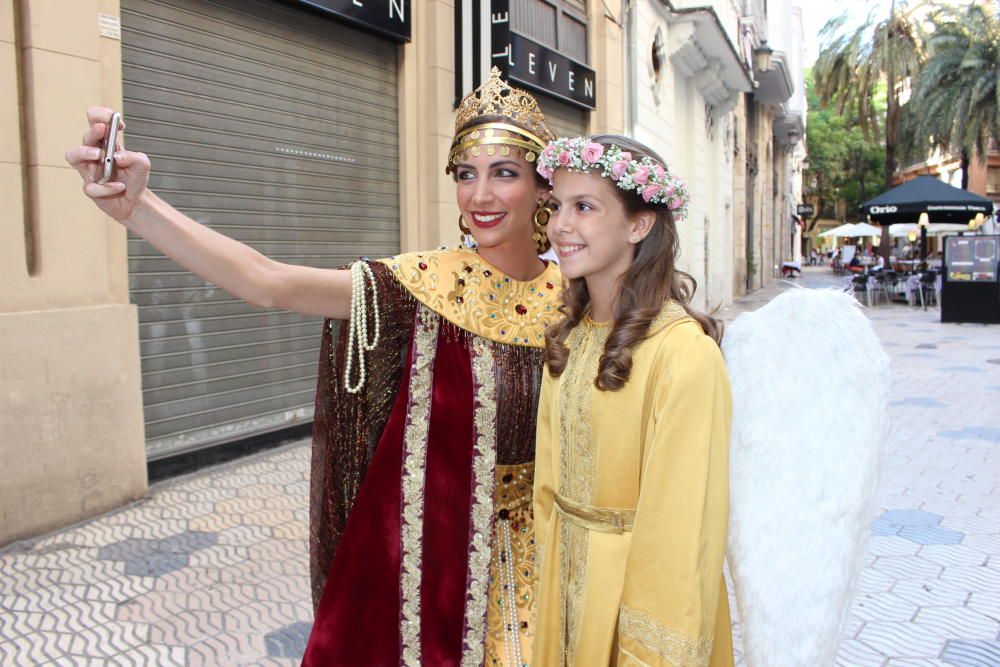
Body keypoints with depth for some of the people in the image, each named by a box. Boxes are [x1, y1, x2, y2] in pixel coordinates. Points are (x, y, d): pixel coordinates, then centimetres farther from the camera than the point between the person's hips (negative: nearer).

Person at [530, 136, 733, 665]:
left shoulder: (683, 351, -23)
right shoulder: (567, 338, 0)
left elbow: (680, 525, -20)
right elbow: (550, 483, 6)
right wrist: (553, 575, 8)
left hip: (631, 581, -6)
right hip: (564, 576, 6)